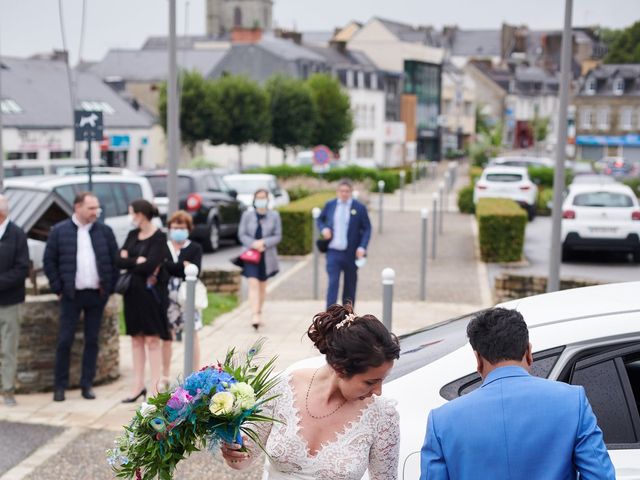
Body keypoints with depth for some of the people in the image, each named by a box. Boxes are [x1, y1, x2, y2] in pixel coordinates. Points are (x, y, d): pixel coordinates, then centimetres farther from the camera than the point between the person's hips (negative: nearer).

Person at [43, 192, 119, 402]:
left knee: (92, 341, 6)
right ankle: (60, 386, 8)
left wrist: (109, 287, 1)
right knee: (64, 341, -1)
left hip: (97, 295, 2)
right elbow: (49, 261, 2)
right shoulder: (59, 231, 0)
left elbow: (114, 260, 7)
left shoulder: (104, 231, 4)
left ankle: (87, 385, 14)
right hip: (71, 295, -2)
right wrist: (58, 288, -3)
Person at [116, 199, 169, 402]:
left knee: (152, 339, -2)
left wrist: (129, 262, -6)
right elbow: (120, 261, 0)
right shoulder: (132, 235, 9)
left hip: (151, 292, -6)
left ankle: (154, 387, 4)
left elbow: (150, 266, -20)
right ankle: (138, 385, 18)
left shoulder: (159, 238, -11)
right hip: (133, 292, 7)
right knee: (136, 339, 10)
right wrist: (138, 261, -12)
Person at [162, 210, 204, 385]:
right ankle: (165, 376, 14)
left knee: (192, 334, 1)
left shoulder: (195, 248, 5)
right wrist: (183, 265, -12)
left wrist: (170, 266, -11)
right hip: (168, 296, 1)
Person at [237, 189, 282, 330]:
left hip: (267, 255, 2)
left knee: (262, 285, 14)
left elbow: (278, 236, 0)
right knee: (253, 284, -15)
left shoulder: (274, 215, 3)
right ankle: (255, 315, -23)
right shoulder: (247, 215, 3)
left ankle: (259, 312, 31)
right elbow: (242, 234, 2)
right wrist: (253, 244, -16)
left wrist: (264, 243, -16)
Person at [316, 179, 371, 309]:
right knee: (333, 283, -10)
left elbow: (367, 229, -1)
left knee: (350, 285, 11)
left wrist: (362, 247, -13)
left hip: (351, 254, 0)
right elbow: (320, 219, 19)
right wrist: (323, 229, -4)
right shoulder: (330, 205, 5)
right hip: (333, 252, 0)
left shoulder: (359, 208, -3)